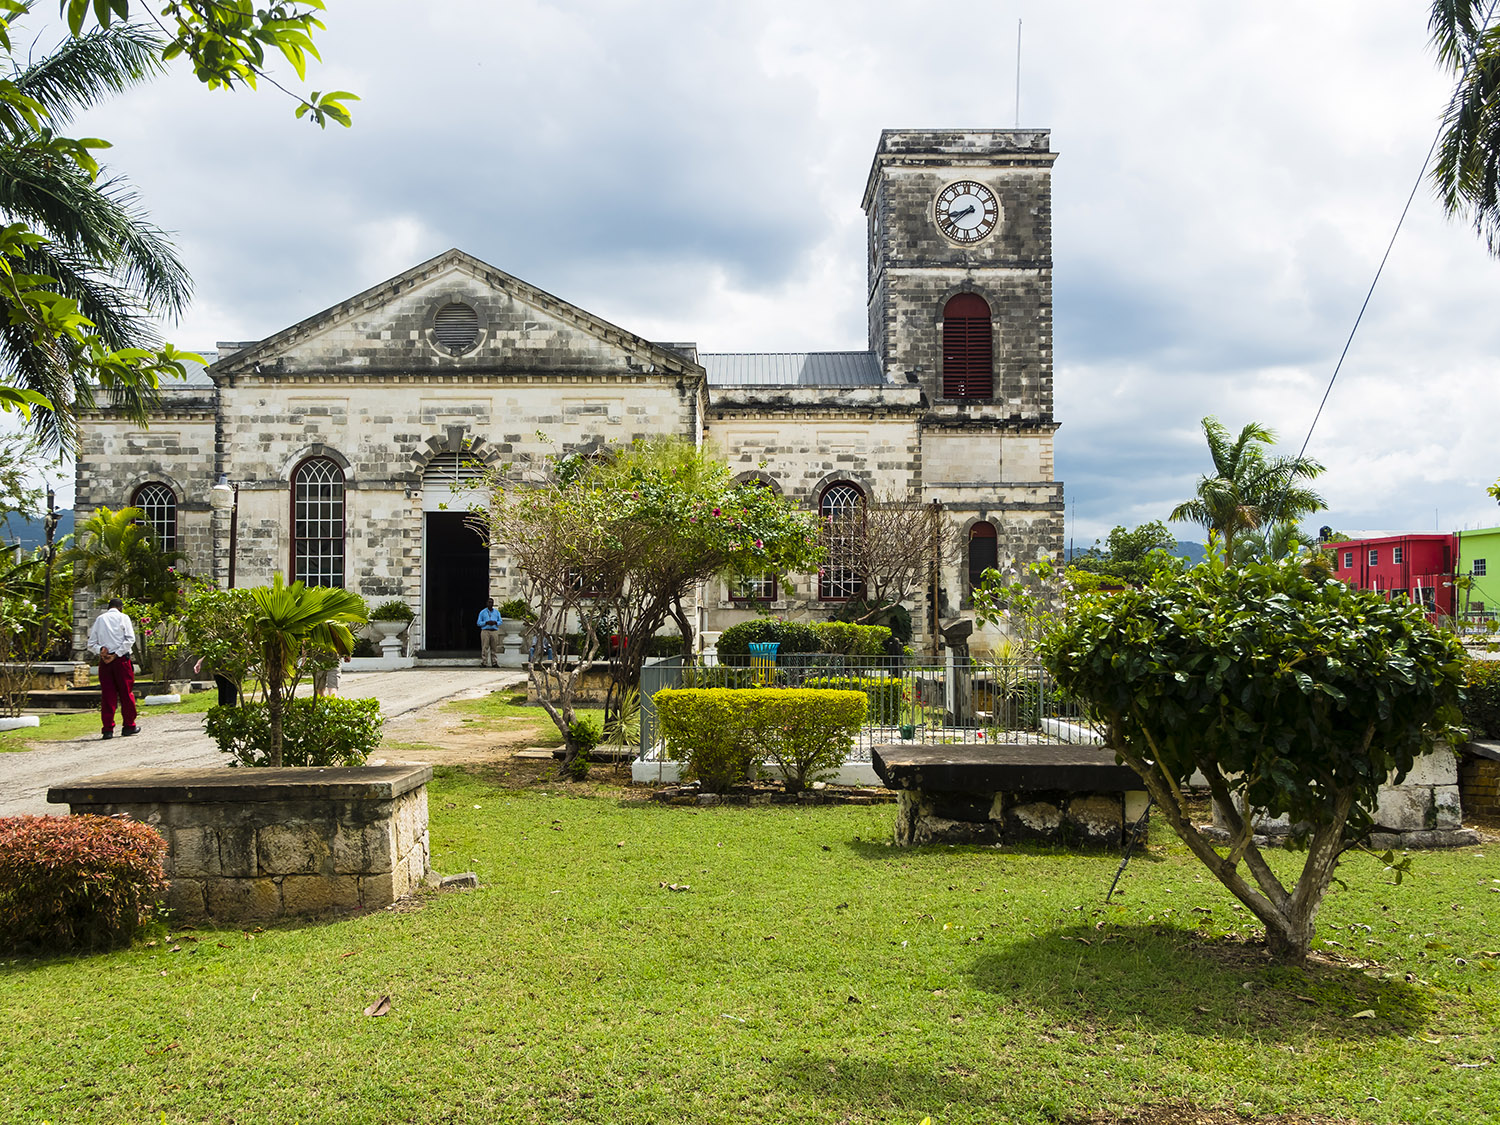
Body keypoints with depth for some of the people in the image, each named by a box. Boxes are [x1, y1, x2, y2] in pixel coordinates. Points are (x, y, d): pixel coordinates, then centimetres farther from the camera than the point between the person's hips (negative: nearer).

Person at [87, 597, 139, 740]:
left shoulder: (99, 619, 13)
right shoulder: (123, 617, 3)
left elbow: (91, 644, 7)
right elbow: (130, 639, -9)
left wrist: (100, 650, -8)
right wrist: (116, 655, -11)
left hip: (104, 660, 3)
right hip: (121, 659, -3)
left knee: (107, 694, 3)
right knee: (126, 692, 6)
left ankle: (108, 729, 0)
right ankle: (129, 726, 12)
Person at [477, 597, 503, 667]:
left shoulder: (497, 612, 15)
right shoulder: (482, 612, 7)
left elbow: (500, 621, 12)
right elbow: (479, 623, 3)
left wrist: (495, 622, -9)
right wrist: (486, 622, -13)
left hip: (494, 631, 3)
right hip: (485, 631, -3)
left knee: (494, 648, 1)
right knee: (485, 648, -8)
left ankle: (494, 663, 3)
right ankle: (483, 663, -8)